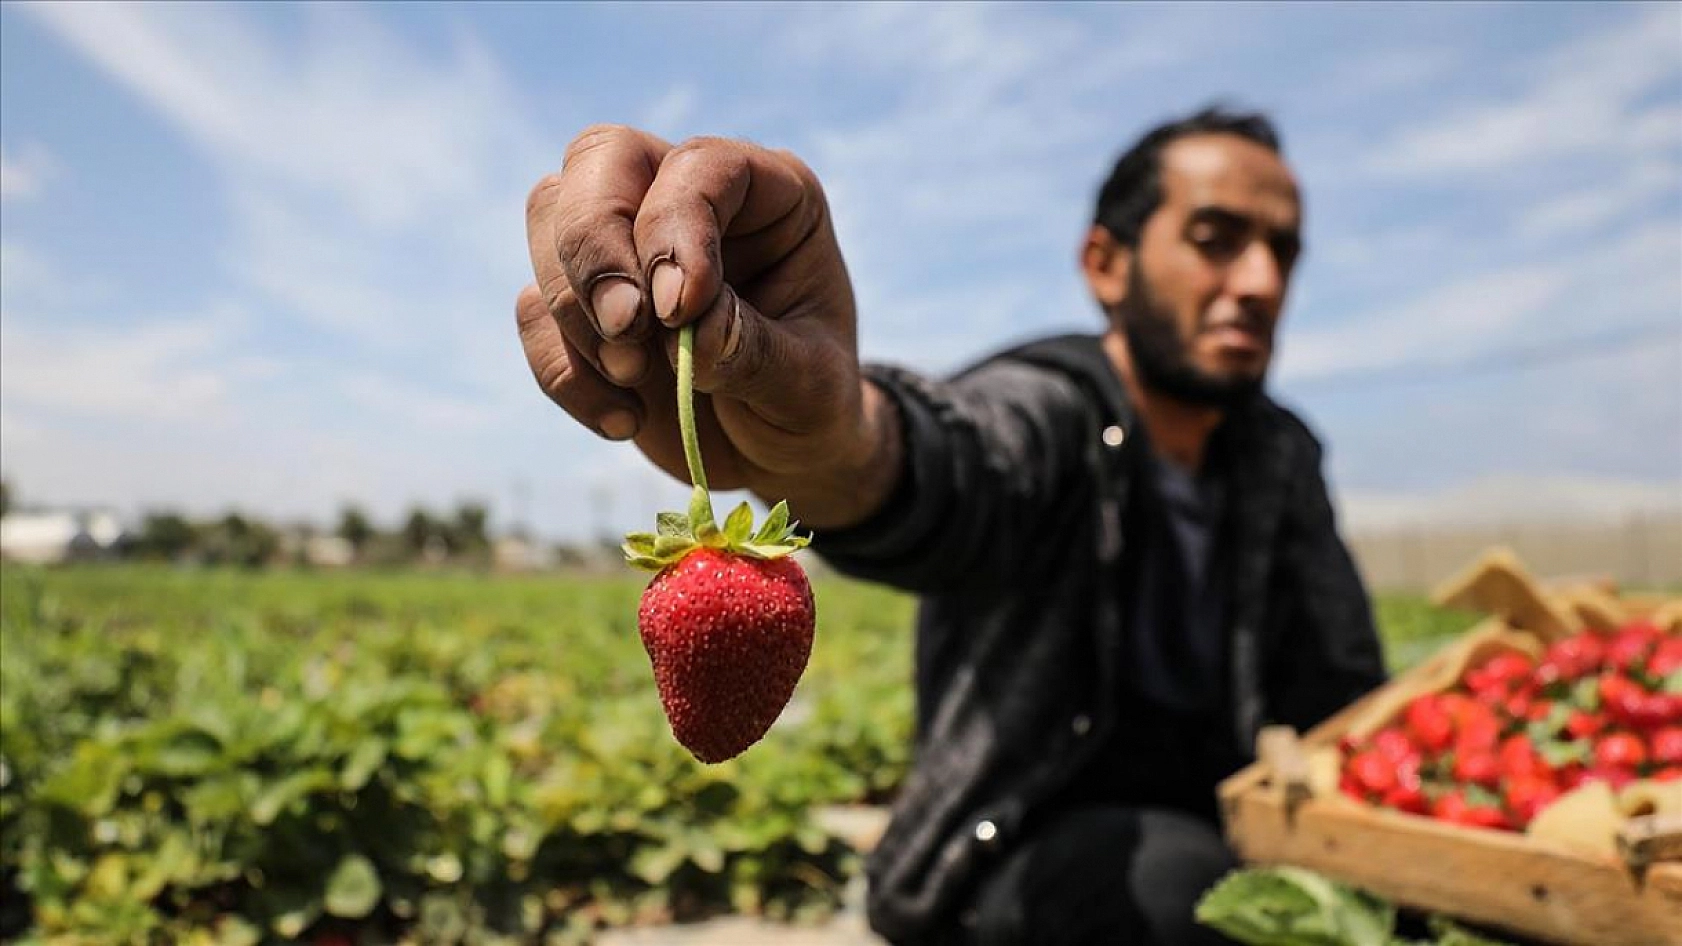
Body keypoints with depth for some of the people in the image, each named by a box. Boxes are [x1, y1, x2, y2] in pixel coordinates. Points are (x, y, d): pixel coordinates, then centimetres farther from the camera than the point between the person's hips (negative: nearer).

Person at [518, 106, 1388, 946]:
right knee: (1180, 874, -32)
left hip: (1217, 830, 6)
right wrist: (841, 447, -59)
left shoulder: (1280, 459, 4)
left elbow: (1340, 695, 4)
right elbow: (954, 471, -37)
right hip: (1005, 858, -5)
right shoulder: (1047, 406, -14)